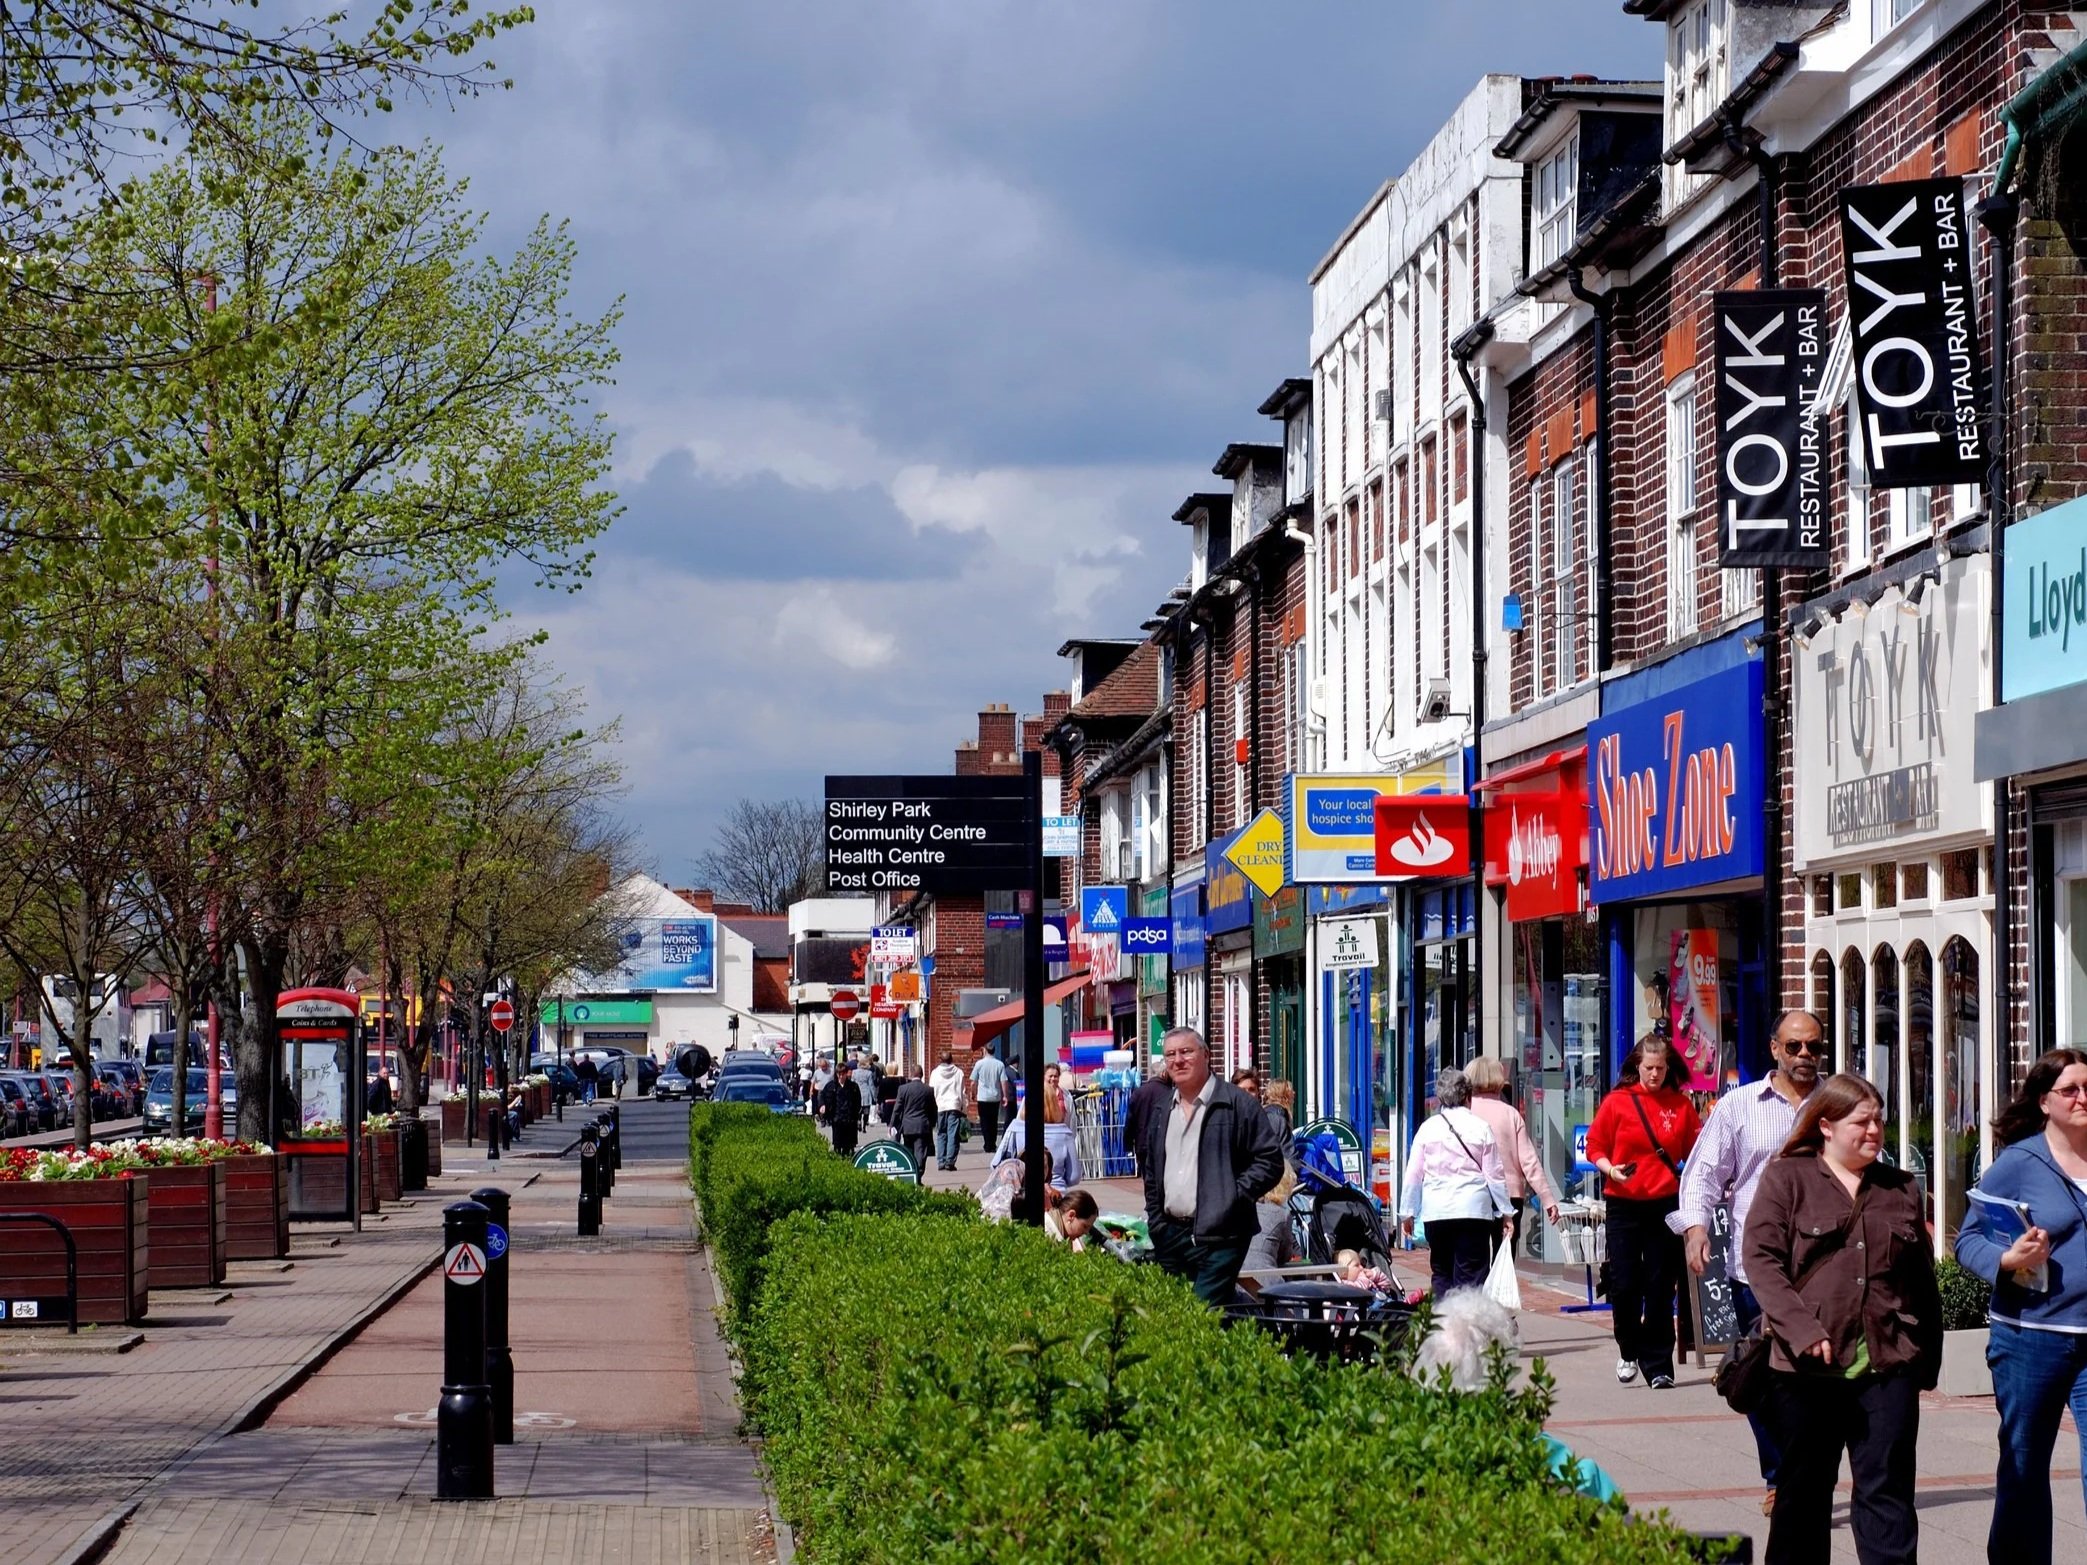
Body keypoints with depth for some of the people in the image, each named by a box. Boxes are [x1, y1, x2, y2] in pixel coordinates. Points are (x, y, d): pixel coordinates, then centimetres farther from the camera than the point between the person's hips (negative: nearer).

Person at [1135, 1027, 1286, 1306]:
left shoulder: (1237, 1104, -4)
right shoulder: (1160, 1112, 17)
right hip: (1169, 1236, 7)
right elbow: (1148, 1167, 28)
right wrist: (1155, 1218, 17)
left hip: (1219, 1237, -7)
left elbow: (1270, 1161, -7)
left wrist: (1232, 1197, -14)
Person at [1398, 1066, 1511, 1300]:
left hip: (1436, 1211, 1)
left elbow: (1413, 1174, 6)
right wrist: (1504, 1211, 10)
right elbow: (1494, 1174, 3)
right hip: (1474, 1210, -1)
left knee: (1441, 1273, 11)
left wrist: (1407, 1212, 15)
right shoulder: (1480, 1127, 1)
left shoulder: (1428, 1128, 4)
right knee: (1471, 1274, -2)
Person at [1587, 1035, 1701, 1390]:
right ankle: (1629, 1352, 23)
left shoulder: (1681, 1105, 4)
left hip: (1666, 1204, 1)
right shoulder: (1617, 1102, 0)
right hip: (1624, 1204, -1)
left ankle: (1658, 1366, 8)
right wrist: (1610, 1169, -15)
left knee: (1661, 1288, 1)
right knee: (1624, 1285, -1)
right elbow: (1595, 1147, 4)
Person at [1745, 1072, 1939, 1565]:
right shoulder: (1785, 1179, 3)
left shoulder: (1903, 1189, 14)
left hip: (1888, 1364, 2)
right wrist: (1804, 1332, -17)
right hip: (1808, 1366, -2)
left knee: (1887, 1492, -3)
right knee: (1803, 1489, 8)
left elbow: (1924, 1281, 17)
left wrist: (1928, 1358, 12)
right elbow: (1761, 1259, -7)